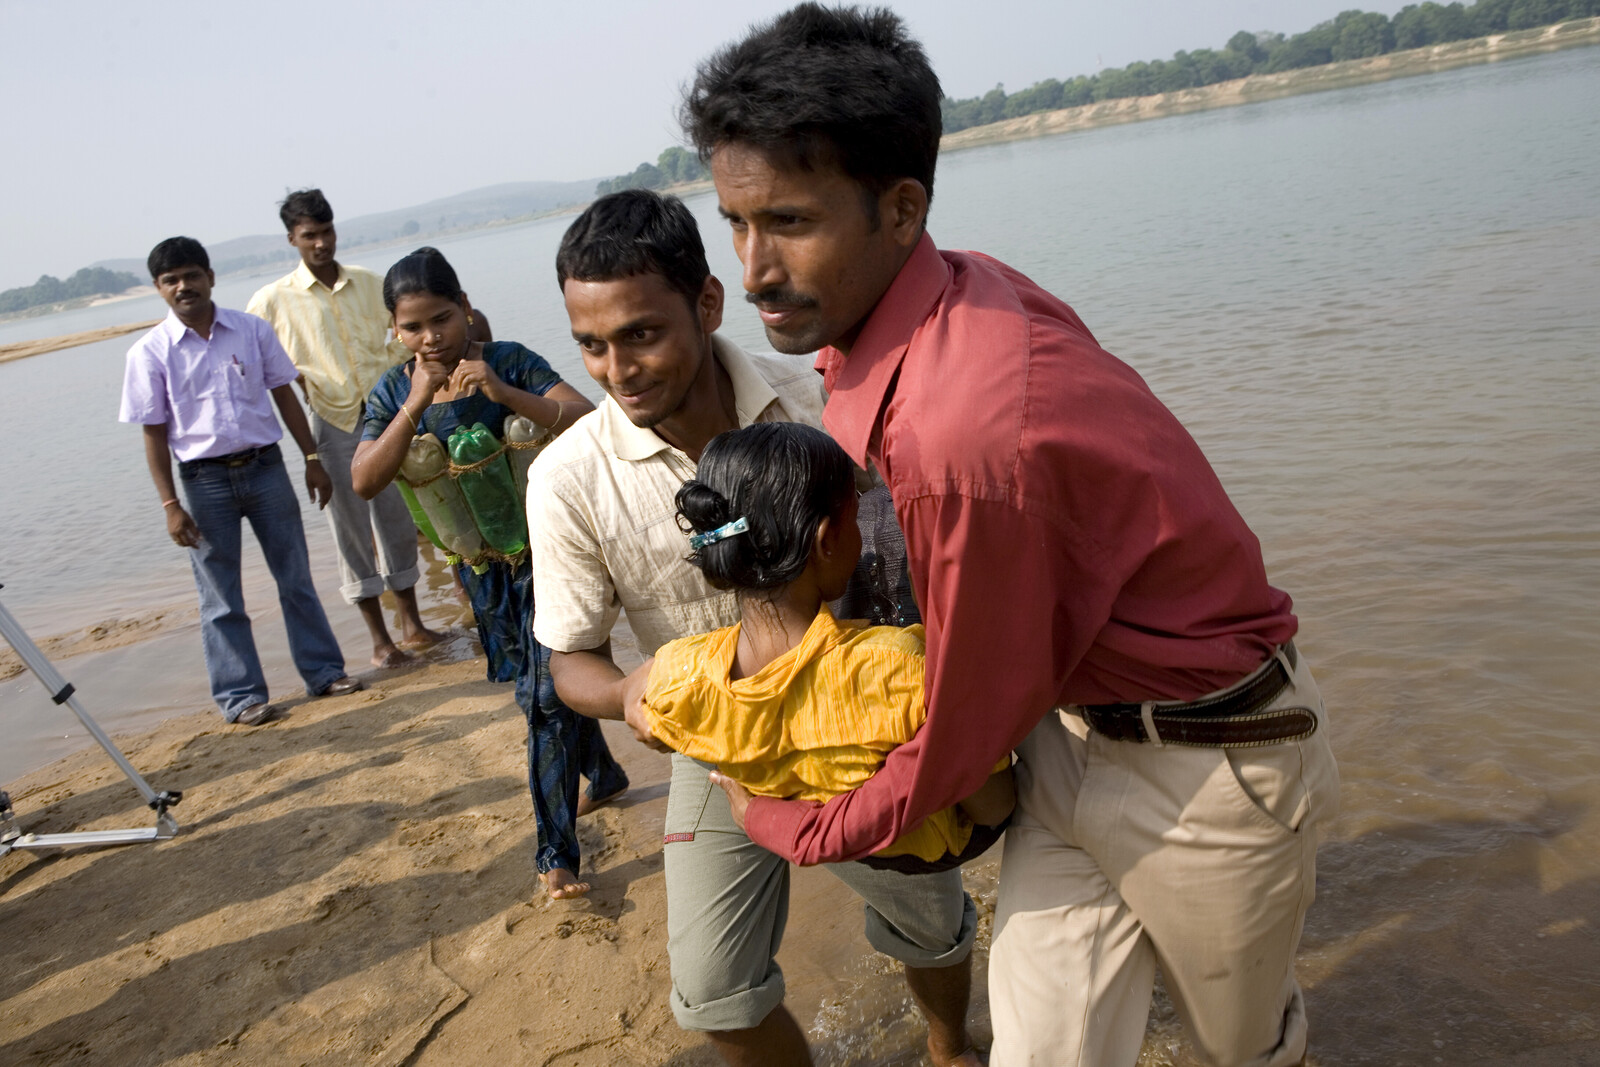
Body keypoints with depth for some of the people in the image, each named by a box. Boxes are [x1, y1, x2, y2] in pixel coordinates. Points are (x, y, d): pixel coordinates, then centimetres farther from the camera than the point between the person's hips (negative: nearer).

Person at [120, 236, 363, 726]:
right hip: (205, 479, -1)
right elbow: (153, 432, -3)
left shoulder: (252, 330, 0)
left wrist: (312, 458, 5)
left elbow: (284, 393, 8)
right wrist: (170, 505, -6)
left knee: (296, 578, 10)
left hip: (265, 466, 2)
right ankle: (240, 695, 17)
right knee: (220, 598, 6)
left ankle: (323, 671, 23)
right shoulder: (150, 352, -5)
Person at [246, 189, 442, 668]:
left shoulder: (370, 284, 5)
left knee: (399, 524, 10)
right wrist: (295, 376, -9)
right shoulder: (274, 299, -4)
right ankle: (379, 638, 14)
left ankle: (412, 624, 24)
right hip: (333, 425, -2)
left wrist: (390, 372, 3)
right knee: (352, 533, 4)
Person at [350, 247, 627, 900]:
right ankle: (604, 775, 46)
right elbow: (364, 482, -16)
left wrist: (503, 392, -39)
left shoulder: (508, 363, -15)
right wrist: (417, 404, -25)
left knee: (545, 696, -6)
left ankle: (556, 852, 7)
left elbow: (586, 421, -27)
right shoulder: (393, 393, -4)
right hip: (481, 566, 5)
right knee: (539, 683, 20)